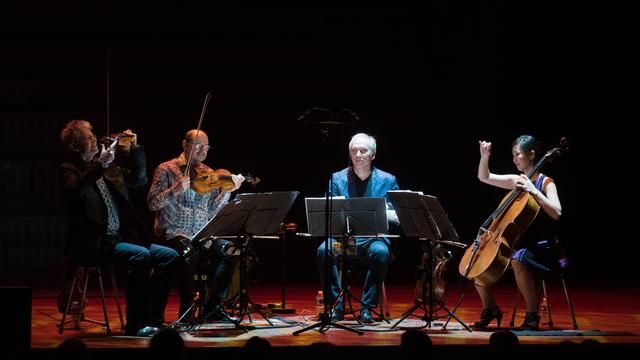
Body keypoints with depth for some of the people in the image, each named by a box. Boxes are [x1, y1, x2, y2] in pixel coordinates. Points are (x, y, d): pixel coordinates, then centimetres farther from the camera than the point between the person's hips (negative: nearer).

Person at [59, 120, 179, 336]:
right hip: (94, 244, -8)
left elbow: (139, 180, 25)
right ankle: (134, 325, -24)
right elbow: (75, 190, -26)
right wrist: (99, 166, -33)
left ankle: (152, 319, -4)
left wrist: (135, 148, 12)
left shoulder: (109, 167, 18)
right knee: (140, 256, -29)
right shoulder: (70, 170, -3)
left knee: (169, 256, -4)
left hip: (120, 239, 8)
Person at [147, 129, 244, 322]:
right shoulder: (167, 170, 3)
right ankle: (187, 309, -22)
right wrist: (176, 190, -18)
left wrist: (228, 190, -5)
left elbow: (212, 210, 8)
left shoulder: (208, 174, 16)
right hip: (174, 234, -4)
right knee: (189, 253, -37)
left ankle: (213, 306, -11)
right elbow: (153, 204, -6)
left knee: (228, 250, -24)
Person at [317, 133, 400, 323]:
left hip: (374, 237, -1)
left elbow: (398, 216, 4)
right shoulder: (337, 178, 12)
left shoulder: (387, 180, 9)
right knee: (323, 250, -31)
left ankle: (367, 308, -22)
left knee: (380, 252, -35)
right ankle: (337, 305, -17)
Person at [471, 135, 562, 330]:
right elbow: (484, 177, 17)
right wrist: (484, 157, 0)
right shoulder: (516, 181, 11)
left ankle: (532, 314, -28)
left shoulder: (546, 182, -7)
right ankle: (490, 308, 13)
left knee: (518, 259, -39)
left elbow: (556, 213, -22)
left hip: (539, 244, -7)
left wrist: (533, 190, -25)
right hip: (517, 240, 7)